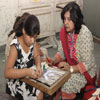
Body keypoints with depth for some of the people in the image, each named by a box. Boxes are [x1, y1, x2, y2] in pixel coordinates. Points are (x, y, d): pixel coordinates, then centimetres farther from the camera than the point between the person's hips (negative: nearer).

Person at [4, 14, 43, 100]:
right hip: (17, 81, -6)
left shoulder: (32, 41, -9)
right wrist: (27, 72, -41)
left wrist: (38, 66, -21)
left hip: (30, 75, 7)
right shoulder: (15, 47, -27)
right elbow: (7, 73, -30)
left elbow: (36, 56, 2)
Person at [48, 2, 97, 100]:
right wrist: (54, 60, -15)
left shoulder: (85, 33, -25)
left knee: (67, 86, -26)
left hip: (85, 70, -6)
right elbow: (61, 52, 4)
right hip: (69, 65, 6)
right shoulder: (64, 31, -5)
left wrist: (71, 69, -33)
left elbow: (87, 64, -22)